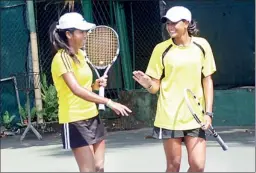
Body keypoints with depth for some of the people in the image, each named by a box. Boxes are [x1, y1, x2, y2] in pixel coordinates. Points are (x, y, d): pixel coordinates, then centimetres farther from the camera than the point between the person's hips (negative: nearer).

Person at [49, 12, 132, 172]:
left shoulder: (80, 54, 9)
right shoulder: (62, 58, -18)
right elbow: (76, 90, -32)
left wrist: (95, 85, 0)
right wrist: (109, 102, -37)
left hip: (92, 117, 8)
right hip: (75, 121, -8)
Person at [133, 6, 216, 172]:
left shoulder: (202, 45, 1)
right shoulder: (161, 49, -3)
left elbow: (207, 80, 6)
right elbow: (155, 87, 0)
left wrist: (208, 112, -1)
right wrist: (148, 84, -24)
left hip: (195, 116, 1)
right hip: (169, 117, -1)